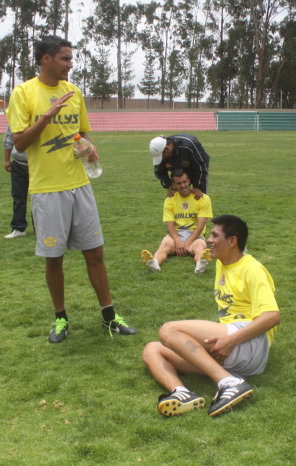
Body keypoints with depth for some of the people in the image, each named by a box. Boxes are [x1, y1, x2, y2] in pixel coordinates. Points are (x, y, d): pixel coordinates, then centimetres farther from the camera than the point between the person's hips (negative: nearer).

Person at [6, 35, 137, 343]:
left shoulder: (73, 92, 10)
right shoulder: (24, 93, -4)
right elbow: (19, 143, -9)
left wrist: (89, 147, -2)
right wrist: (47, 115, -20)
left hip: (79, 184, 4)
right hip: (47, 189, -4)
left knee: (94, 251, 6)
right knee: (53, 257, 5)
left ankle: (108, 315, 18)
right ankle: (61, 317, 24)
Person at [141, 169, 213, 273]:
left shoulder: (203, 199, 4)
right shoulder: (170, 200, 10)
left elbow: (200, 225, -5)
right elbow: (170, 225, -1)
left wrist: (188, 242, -18)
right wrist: (178, 241, -21)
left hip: (195, 235, -1)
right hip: (176, 235, 1)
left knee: (200, 246, -36)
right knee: (165, 244, -32)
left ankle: (200, 264, -69)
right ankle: (154, 263, -63)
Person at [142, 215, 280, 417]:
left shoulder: (251, 269, -3)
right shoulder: (222, 264, 23)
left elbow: (272, 316, -15)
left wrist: (231, 340, -24)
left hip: (249, 342, -9)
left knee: (169, 331, -24)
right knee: (152, 350, -2)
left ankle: (230, 383, -33)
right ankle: (182, 393, -31)